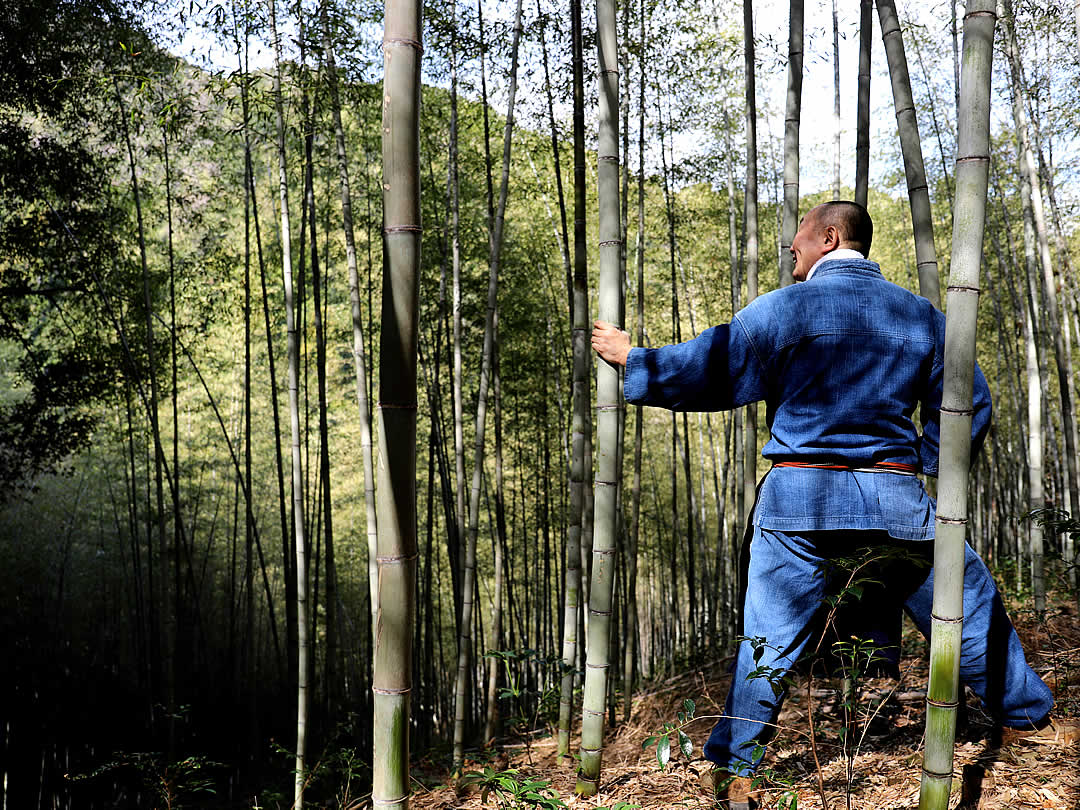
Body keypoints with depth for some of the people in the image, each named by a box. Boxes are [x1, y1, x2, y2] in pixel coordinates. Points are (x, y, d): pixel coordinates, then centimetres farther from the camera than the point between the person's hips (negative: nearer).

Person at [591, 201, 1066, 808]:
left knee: (771, 637, 4)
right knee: (971, 602, 20)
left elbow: (705, 373, -2)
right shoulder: (922, 315, 11)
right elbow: (970, 406, 13)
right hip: (899, 499, 3)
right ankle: (1028, 712, 36)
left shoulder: (786, 307, -2)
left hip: (800, 496, -2)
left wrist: (631, 360, 11)